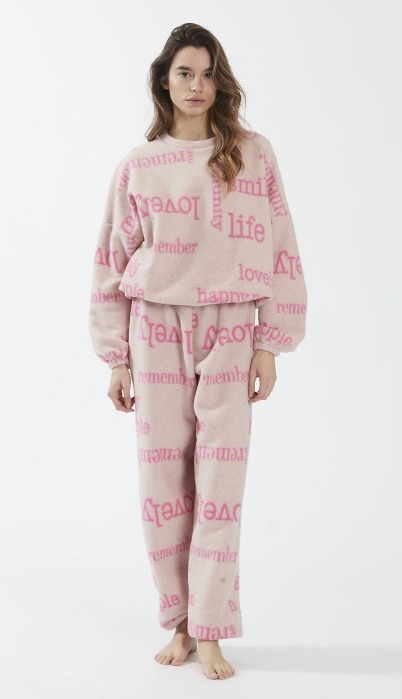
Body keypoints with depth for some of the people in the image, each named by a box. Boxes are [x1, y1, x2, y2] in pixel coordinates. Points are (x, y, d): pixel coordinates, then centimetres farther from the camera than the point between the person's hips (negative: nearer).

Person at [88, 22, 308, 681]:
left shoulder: (253, 153, 4)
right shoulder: (137, 165, 7)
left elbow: (279, 251, 3)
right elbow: (113, 262, 9)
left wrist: (270, 343, -2)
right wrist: (116, 358, 5)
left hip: (229, 331, -1)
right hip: (155, 329, 1)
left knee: (220, 484, -3)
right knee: (163, 483, 3)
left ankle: (210, 633, 7)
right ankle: (180, 623, 18)